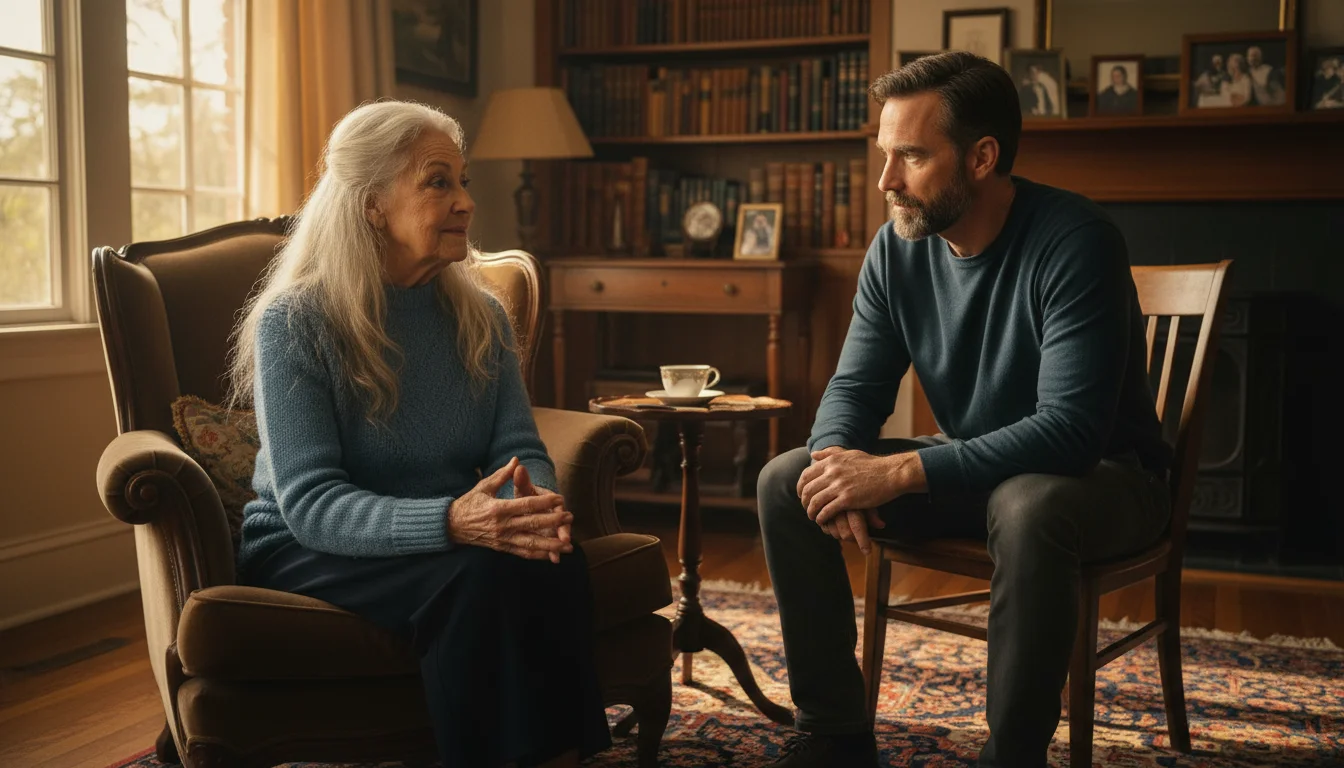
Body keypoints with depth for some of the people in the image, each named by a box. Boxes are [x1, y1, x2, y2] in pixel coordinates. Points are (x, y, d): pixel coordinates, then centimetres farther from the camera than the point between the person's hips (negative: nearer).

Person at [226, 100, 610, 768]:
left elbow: (521, 450, 0)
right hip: (310, 552, -4)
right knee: (483, 573, -32)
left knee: (551, 563, -28)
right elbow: (310, 503, -21)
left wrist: (535, 501, -26)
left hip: (449, 537, 4)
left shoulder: (479, 316, 4)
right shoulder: (295, 323, -13)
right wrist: (450, 521, -37)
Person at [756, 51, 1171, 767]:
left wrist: (899, 472, -35)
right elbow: (854, 387, 1)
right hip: (971, 469, 6)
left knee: (1028, 509, -41)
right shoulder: (897, 249, -4)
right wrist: (838, 460, -24)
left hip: (1103, 475, -6)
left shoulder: (1074, 242, -24)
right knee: (784, 483, -9)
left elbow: (1072, 428, -31)